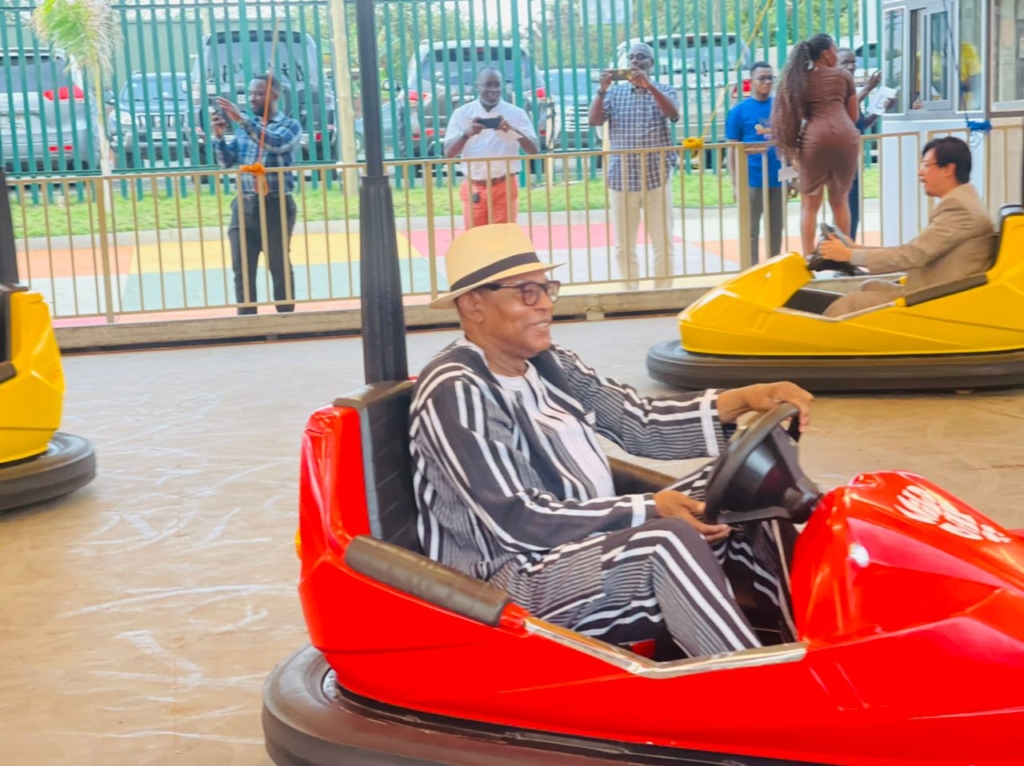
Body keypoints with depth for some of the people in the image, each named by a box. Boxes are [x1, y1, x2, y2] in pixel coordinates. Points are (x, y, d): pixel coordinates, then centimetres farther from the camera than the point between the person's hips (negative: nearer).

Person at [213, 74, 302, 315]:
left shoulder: (290, 125, 1)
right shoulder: (245, 127, 15)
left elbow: (276, 144, -21)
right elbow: (227, 162, 10)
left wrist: (241, 120, -27)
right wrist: (219, 135, -8)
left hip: (276, 205, -4)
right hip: (244, 205, 4)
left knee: (280, 267, 4)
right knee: (242, 269, 2)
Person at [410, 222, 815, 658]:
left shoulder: (548, 366, 9)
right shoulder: (456, 393, -16)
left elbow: (641, 424, 6)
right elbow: (517, 521, -22)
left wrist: (741, 401, -8)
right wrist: (648, 510, -23)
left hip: (596, 539, 9)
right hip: (522, 582, -9)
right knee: (671, 539, -31)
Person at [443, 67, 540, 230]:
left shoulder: (516, 113, 1)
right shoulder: (462, 113, 2)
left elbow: (534, 150, -6)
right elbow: (448, 153, -3)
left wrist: (514, 131, -24)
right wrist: (466, 134, -21)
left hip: (505, 187, -1)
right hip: (474, 189, 1)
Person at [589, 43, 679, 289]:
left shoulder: (663, 90, 6)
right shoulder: (615, 92, 9)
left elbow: (674, 114, -15)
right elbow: (594, 121, -3)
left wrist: (649, 85, -25)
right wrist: (601, 90, -17)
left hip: (657, 178, -1)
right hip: (622, 179, 1)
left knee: (662, 241, 1)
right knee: (623, 245, 4)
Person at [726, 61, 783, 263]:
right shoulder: (739, 111, -2)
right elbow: (732, 151, -1)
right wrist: (735, 184, -7)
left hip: (779, 180, 3)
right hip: (752, 181, -3)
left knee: (776, 232, 11)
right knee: (751, 234, 3)